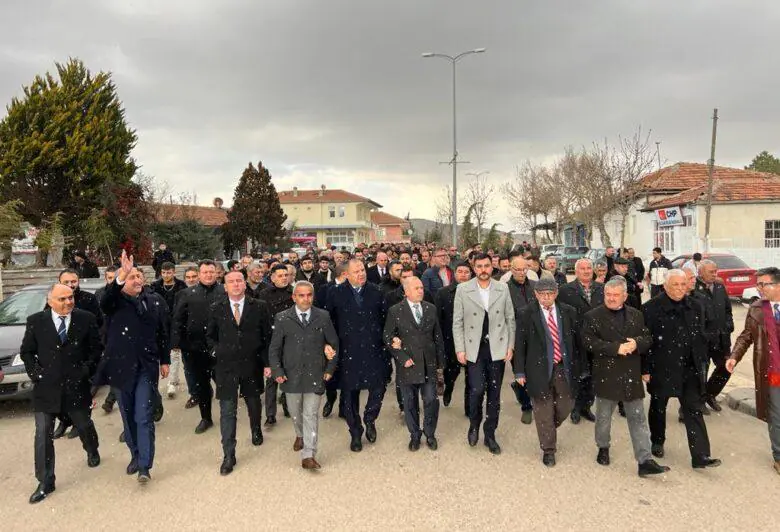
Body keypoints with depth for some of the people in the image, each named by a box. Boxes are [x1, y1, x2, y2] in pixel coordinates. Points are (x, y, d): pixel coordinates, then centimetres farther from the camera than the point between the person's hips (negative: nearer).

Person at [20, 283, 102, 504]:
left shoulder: (86, 319, -5)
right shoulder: (36, 321, -3)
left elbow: (96, 348, 2)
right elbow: (26, 352, 6)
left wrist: (87, 369, -6)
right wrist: (36, 373, -4)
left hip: (76, 386, 0)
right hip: (46, 388, 0)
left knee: (84, 426, 18)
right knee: (43, 435, 1)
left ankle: (92, 451, 49)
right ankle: (45, 483, 13)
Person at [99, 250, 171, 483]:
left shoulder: (155, 300, 2)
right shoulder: (115, 301, -2)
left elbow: (164, 332, 7)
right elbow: (104, 302, -28)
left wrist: (165, 360, 7)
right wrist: (121, 277, -42)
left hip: (147, 366, -1)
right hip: (122, 366, 1)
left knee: (144, 417, -4)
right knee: (128, 417, 14)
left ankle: (144, 466, 0)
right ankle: (135, 455, 32)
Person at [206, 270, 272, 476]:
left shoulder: (259, 307, -4)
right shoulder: (217, 308, 0)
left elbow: (267, 336, -1)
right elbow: (210, 336, 13)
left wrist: (266, 362, -4)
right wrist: (216, 351, -3)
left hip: (252, 365, 0)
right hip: (225, 366, 0)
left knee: (253, 402, 20)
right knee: (227, 411, -1)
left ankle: (256, 431, 49)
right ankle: (228, 455, 8)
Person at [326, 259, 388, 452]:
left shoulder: (375, 291, 3)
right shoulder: (336, 294, -2)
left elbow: (384, 318, 6)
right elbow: (330, 321, -1)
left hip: (374, 350, 1)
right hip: (349, 352, -1)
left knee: (378, 387, 1)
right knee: (350, 394, 8)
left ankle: (370, 419, 31)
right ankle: (355, 432, 27)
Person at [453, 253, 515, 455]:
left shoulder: (503, 289, 3)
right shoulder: (462, 290, -3)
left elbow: (510, 319, 7)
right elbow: (457, 322, -1)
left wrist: (510, 346, 1)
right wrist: (460, 349, -6)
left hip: (497, 348, 2)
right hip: (474, 348, -2)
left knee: (494, 393, 8)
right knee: (477, 390, -9)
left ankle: (490, 435, 24)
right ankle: (474, 425, 20)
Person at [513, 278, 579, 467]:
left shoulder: (568, 312, 0)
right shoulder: (527, 314, -8)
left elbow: (576, 340, 6)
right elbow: (519, 345, -5)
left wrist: (577, 366, 4)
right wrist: (519, 371, -6)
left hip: (563, 368, 3)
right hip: (539, 369, -3)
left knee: (565, 406, 10)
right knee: (544, 411, 6)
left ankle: (548, 430, 41)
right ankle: (548, 449, 25)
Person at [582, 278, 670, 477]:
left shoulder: (636, 315, 6)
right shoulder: (593, 316, -7)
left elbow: (647, 339, 8)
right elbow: (589, 342, -15)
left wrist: (636, 343, -13)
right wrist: (616, 348, -22)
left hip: (632, 375, 3)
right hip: (606, 375, -3)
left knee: (638, 418, 4)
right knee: (604, 416, 14)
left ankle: (645, 461, 8)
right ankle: (603, 448, 36)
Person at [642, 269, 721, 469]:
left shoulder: (695, 307, 3)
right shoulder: (652, 308, -14)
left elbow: (701, 337, 10)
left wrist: (701, 363, 6)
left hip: (689, 369, 3)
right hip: (661, 368, -3)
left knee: (694, 410, 2)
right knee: (658, 407, 15)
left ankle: (700, 456, 6)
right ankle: (657, 442, 36)